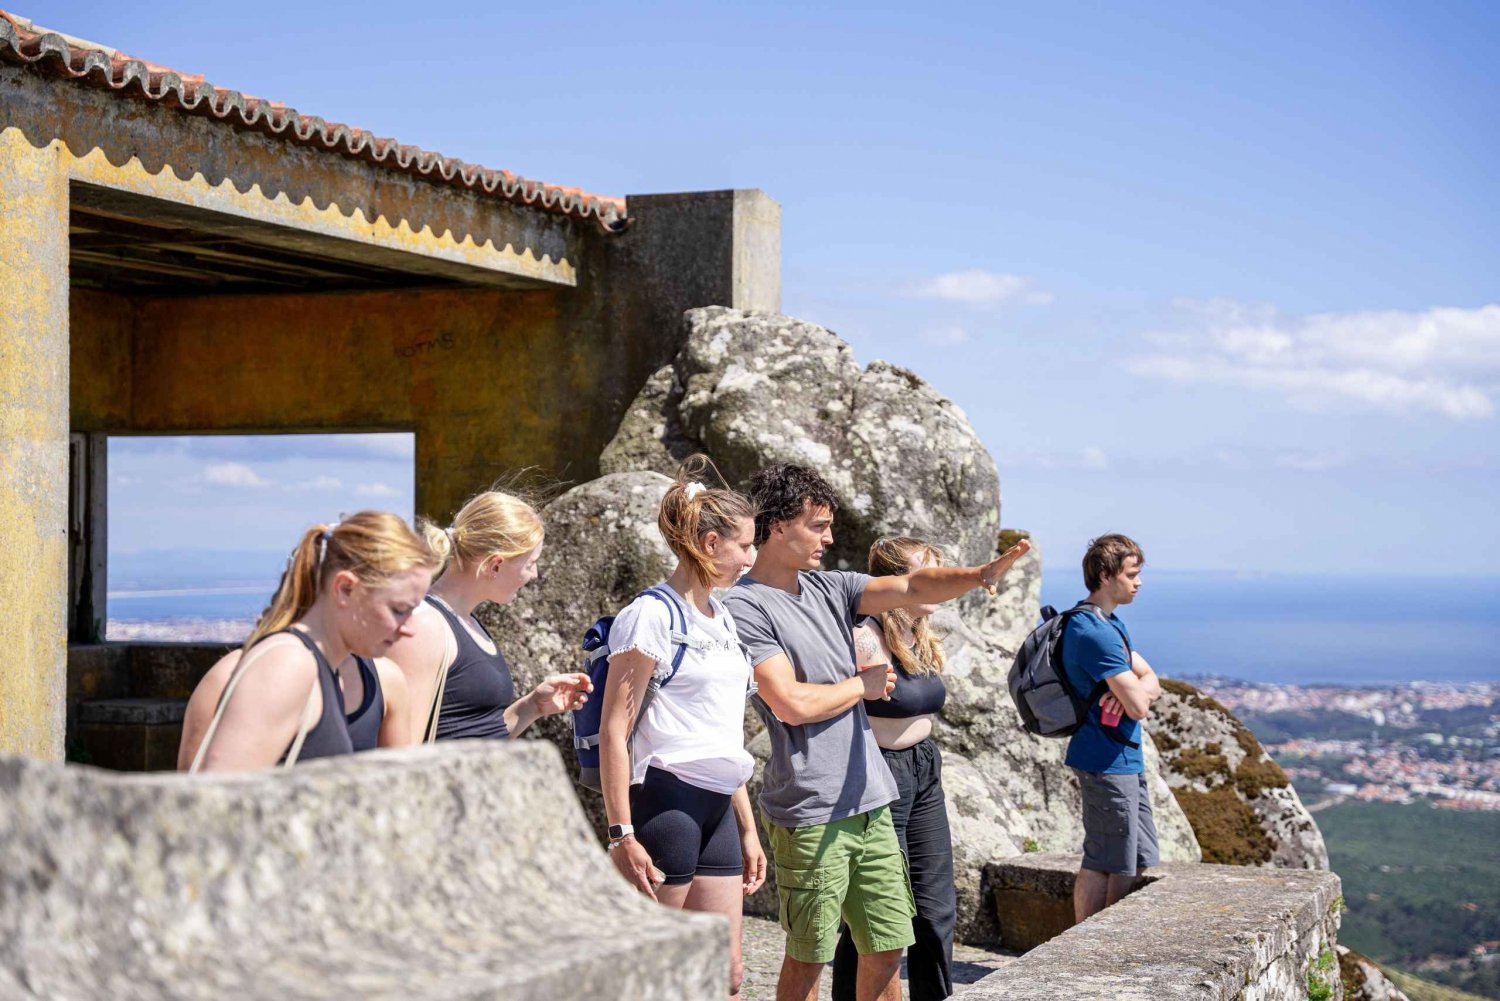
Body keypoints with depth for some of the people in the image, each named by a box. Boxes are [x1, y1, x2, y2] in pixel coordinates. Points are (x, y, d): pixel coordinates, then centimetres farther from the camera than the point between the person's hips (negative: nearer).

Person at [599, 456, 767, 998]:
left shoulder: (721, 618, 17)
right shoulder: (652, 615, -9)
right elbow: (614, 730, -13)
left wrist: (747, 828, 21)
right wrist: (622, 834, -18)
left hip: (717, 809, 8)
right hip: (665, 802, -8)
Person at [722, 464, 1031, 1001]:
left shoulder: (829, 587, 12)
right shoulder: (744, 607, -10)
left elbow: (912, 587, -1)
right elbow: (792, 704, -19)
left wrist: (983, 573, -19)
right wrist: (864, 683, -3)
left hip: (869, 803, 7)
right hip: (809, 814, -7)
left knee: (887, 948, 10)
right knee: (807, 958, 3)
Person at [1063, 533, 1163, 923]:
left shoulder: (1110, 624, 14)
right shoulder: (1094, 632, -21)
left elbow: (1151, 684, 11)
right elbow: (1138, 706, -23)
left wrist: (1136, 688, -12)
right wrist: (1138, 690, 0)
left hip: (1127, 761, 10)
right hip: (1107, 762, -10)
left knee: (1140, 862, 15)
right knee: (1103, 865, -4)